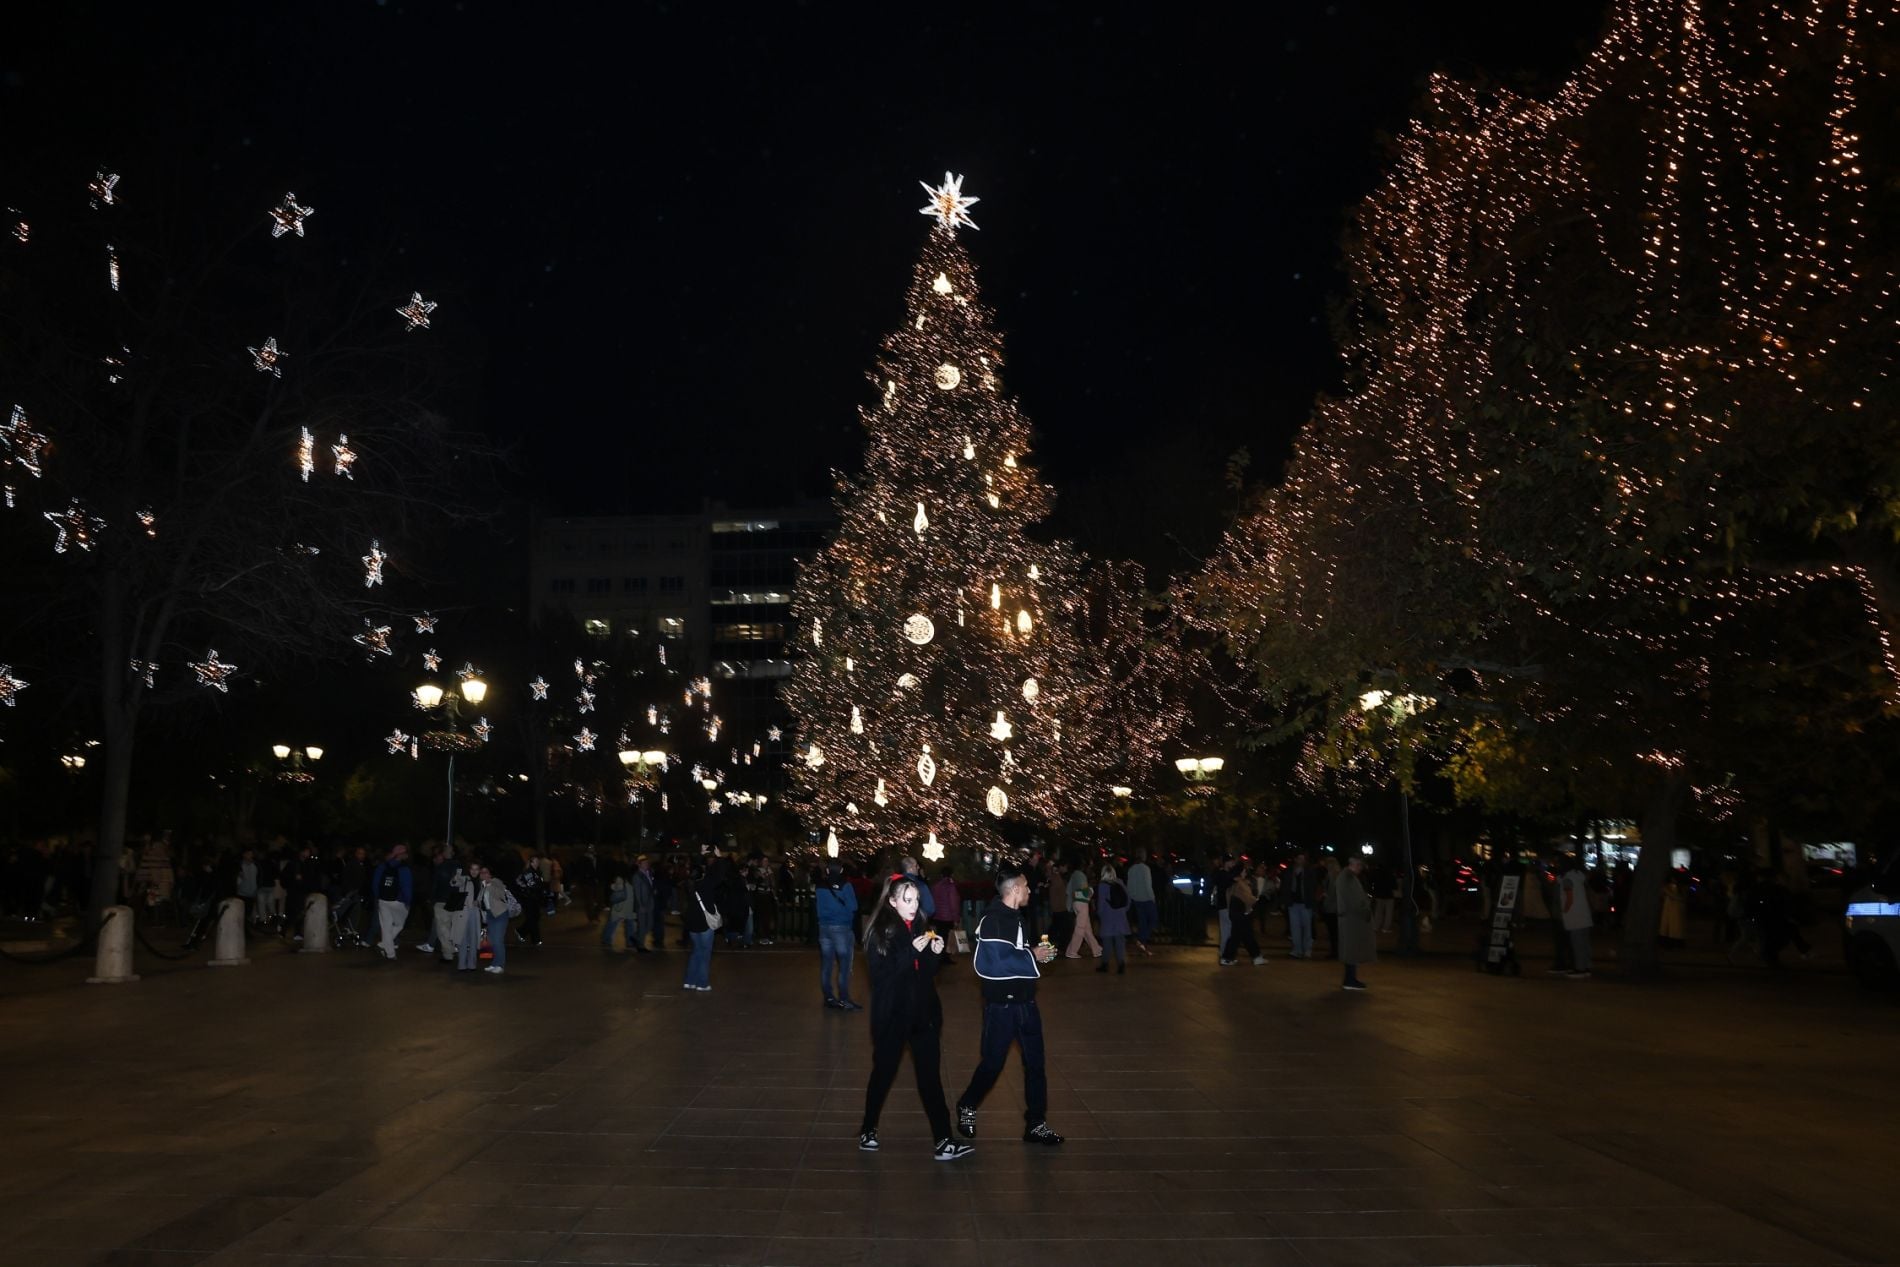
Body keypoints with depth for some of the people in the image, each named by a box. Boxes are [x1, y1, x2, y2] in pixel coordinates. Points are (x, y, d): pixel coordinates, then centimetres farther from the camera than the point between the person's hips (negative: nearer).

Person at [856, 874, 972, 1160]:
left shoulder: (921, 926, 7)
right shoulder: (878, 931, -9)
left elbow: (928, 973, 12)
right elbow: (879, 974, -18)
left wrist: (935, 953, -8)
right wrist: (911, 951, -24)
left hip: (923, 1012, 4)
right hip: (892, 1015, -4)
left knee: (930, 1075, 1)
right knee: (883, 1072, 9)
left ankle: (942, 1141, -1)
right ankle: (868, 1129, 29)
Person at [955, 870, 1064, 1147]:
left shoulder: (1015, 916, 11)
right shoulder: (993, 920, -19)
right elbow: (997, 962, -27)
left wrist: (1035, 952, 1)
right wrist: (1033, 956, -19)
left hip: (1025, 1002, 8)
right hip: (1001, 1005, -8)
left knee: (1035, 1063, 9)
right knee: (993, 1063, 5)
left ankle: (1036, 1124, 17)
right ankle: (967, 1107, 29)